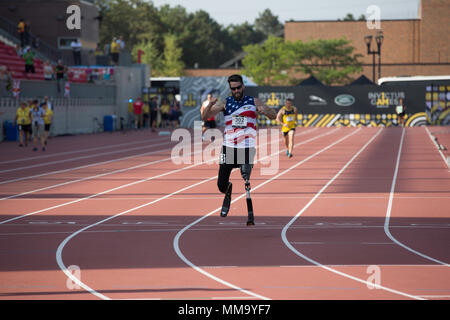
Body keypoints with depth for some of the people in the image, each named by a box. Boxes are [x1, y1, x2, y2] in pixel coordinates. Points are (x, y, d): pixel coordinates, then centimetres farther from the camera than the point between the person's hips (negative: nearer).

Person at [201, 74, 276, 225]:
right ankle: (228, 191, 38)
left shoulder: (254, 102, 5)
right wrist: (210, 104, -20)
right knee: (221, 185, 3)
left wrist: (265, 111, -18)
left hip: (247, 148, -2)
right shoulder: (225, 103, 6)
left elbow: (274, 116, 5)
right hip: (228, 147, 2)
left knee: (246, 182, -15)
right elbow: (204, 117, 0)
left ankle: (250, 214, -7)